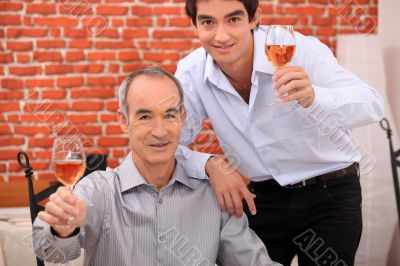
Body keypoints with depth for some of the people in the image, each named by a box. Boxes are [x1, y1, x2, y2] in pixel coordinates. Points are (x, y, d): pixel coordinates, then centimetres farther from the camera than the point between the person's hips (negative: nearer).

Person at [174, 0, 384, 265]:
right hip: (263, 198, 3)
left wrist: (312, 97, -48)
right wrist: (210, 165, -28)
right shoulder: (191, 73, -12)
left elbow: (373, 104, -29)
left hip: (330, 193, -2)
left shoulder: (298, 49, -22)